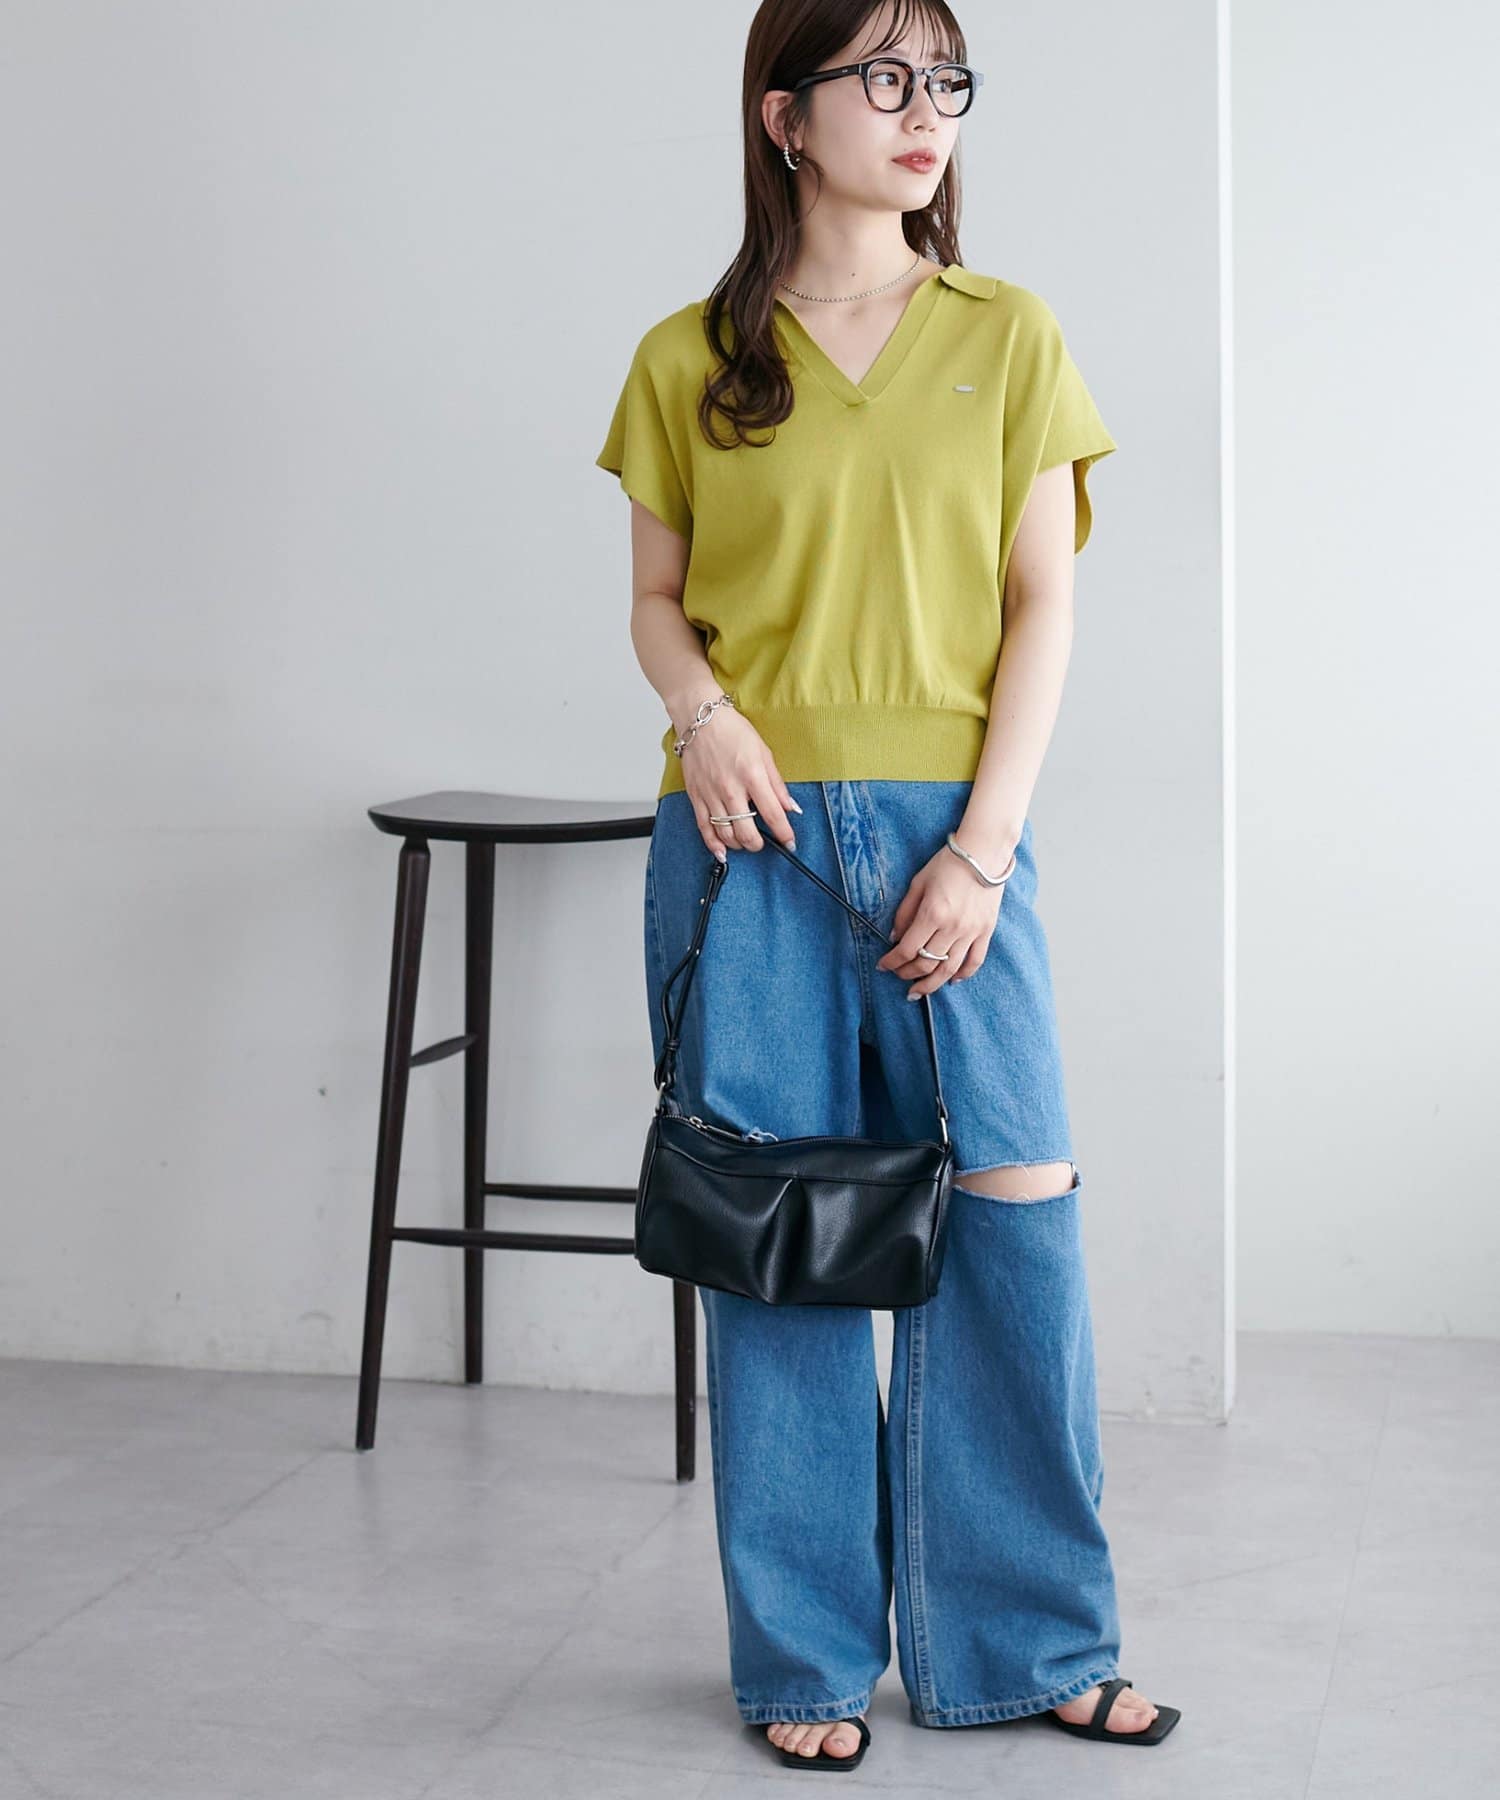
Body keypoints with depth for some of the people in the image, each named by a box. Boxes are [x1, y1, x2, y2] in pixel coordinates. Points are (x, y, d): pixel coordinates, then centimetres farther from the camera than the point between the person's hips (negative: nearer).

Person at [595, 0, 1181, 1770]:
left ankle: (1029, 1642, 15)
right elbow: (657, 600, 13)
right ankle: (810, 1658, 17)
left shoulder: (1007, 335, 7)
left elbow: (1042, 606, 4)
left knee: (1013, 1215, -3)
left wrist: (980, 848, -6)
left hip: (948, 826, 1)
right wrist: (703, 715, -10)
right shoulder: (688, 361, 6)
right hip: (749, 836, 0)